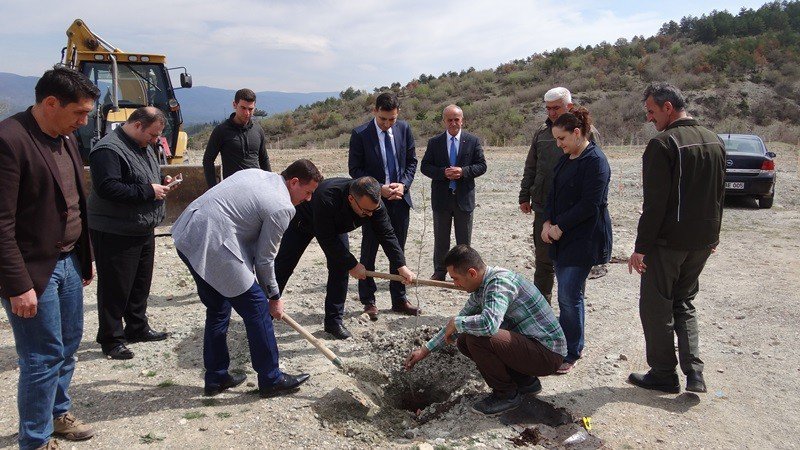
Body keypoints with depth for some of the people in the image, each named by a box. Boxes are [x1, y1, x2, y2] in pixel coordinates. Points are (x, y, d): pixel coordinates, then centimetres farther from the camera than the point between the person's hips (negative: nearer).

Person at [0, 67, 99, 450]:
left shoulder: (65, 137, 8)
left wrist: (84, 257, 15)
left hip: (68, 262, 8)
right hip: (34, 270, -8)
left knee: (68, 345, 19)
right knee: (43, 357, 2)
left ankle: (58, 413, 39)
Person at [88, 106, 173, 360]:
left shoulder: (143, 146, 12)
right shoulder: (108, 149, -19)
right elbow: (107, 188, -28)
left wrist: (161, 181, 4)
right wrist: (148, 191, -24)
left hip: (143, 231, 9)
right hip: (115, 234, -9)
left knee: (141, 284, 18)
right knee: (115, 288, 1)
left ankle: (138, 328, 33)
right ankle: (111, 339, 13)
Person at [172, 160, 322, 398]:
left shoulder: (255, 173, 17)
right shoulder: (282, 207, -7)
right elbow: (264, 258, -2)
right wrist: (274, 297, 13)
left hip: (186, 235, 10)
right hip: (213, 246, -9)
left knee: (218, 308, 21)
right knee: (257, 308, 2)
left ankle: (216, 378, 31)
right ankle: (271, 380, 13)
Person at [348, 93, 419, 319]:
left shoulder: (404, 129, 1)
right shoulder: (360, 134, -10)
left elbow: (412, 161, 8)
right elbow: (355, 169, -8)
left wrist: (403, 184, -9)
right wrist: (379, 188, -17)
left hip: (400, 198, 4)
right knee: (369, 251, 6)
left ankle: (399, 299, 22)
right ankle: (368, 300, 18)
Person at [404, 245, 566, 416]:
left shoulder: (500, 282, -24)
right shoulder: (481, 287, 6)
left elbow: (489, 324, -41)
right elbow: (461, 319, 19)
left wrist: (455, 322, -20)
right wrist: (425, 350, 19)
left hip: (548, 353, -10)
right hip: (528, 343, 10)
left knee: (476, 338, -25)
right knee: (463, 341, 7)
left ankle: (507, 394, -2)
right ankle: (526, 381, 15)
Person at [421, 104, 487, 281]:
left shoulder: (473, 141, 1)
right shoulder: (434, 142, 2)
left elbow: (481, 166, -1)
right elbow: (425, 167, 1)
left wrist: (463, 171, -17)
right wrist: (443, 173, -16)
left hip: (464, 197, 0)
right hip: (441, 198, 1)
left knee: (464, 240, 9)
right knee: (440, 239, 10)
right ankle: (439, 272, 22)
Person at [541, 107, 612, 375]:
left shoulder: (595, 161, -14)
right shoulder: (565, 159, 14)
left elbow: (590, 204, -19)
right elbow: (554, 193, 17)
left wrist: (560, 226, -14)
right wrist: (548, 222, 1)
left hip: (583, 240, -8)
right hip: (562, 236, 8)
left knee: (569, 296, -5)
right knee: (566, 294, 13)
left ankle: (570, 353, 7)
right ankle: (564, 342, 24)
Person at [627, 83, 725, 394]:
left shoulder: (662, 144, -17)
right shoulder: (715, 142, 8)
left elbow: (655, 203, -20)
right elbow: (719, 195, 16)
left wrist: (642, 247, -15)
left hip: (668, 242, -8)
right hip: (703, 241, 8)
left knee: (656, 307, 7)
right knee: (684, 303, 20)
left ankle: (664, 374, 16)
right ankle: (694, 371, 12)